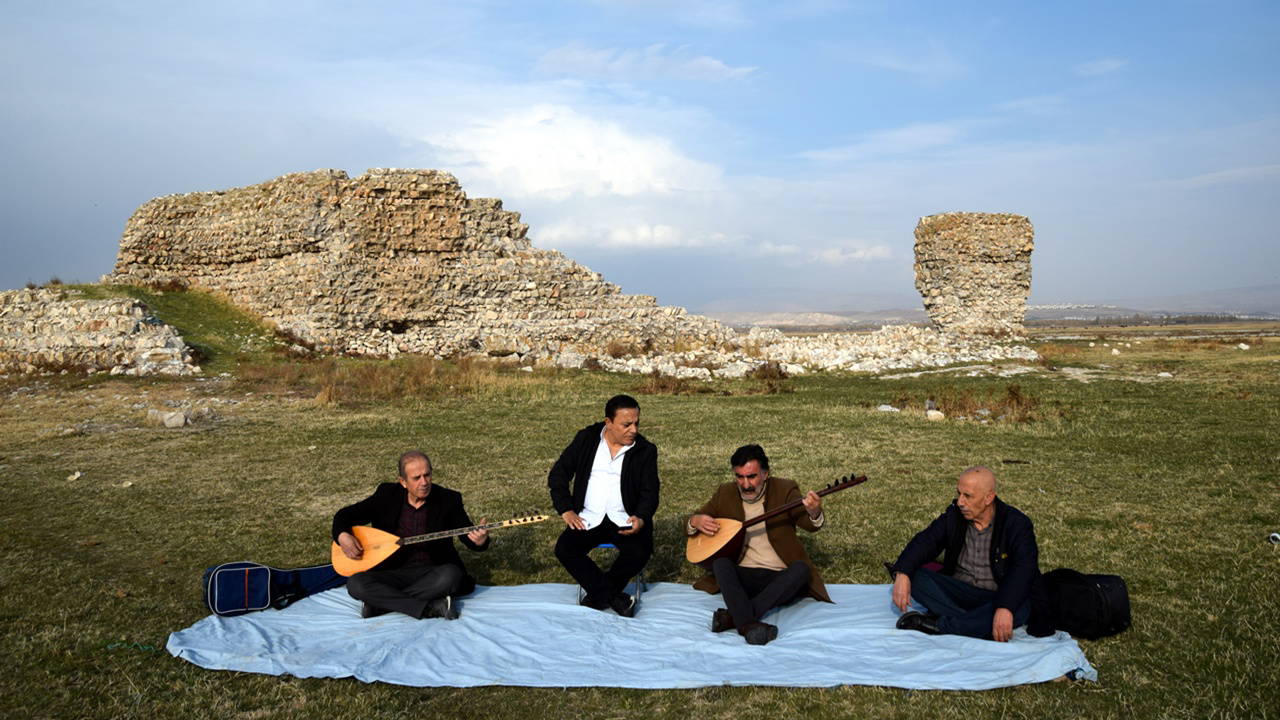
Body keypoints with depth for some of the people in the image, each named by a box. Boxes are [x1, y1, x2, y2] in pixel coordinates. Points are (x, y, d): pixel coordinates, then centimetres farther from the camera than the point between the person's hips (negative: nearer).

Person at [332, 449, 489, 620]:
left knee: (451, 575, -36)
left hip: (432, 572, -1)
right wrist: (342, 536, -13)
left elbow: (468, 535, -2)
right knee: (356, 584, -26)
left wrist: (480, 540, -27)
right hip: (394, 572, 2)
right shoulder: (387, 495, 1)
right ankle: (431, 608, -28)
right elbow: (344, 515, 9)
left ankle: (380, 603, -22)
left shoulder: (448, 499, -2)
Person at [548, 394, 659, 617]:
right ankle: (614, 597, -16)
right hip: (588, 519, 1)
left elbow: (649, 491, 1)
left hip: (625, 519, -1)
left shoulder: (646, 450, 4)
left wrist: (641, 518, -20)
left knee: (639, 552, -29)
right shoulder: (586, 439, 5)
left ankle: (598, 595, -5)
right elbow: (558, 474, 7)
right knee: (564, 549, -24)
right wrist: (566, 510, -5)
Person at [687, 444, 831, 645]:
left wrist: (814, 513, -43)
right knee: (720, 562, -28)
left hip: (780, 577, -1)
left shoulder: (784, 490, -1)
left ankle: (733, 616, -38)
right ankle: (749, 625, -45)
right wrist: (696, 521, -9)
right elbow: (690, 525, 17)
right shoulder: (725, 494, 7)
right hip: (742, 576, 1)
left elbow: (809, 524, -17)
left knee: (802, 569, -31)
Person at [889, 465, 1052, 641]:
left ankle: (937, 626, -34)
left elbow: (1023, 570, -24)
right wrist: (902, 574, -29)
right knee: (915, 577, -21)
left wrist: (1005, 608, -42)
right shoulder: (954, 515, 2)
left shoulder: (1017, 524, -10)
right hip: (958, 592, 3)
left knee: (1020, 609, -36)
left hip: (995, 597, -3)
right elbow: (924, 542, -8)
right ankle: (975, 623, -29)